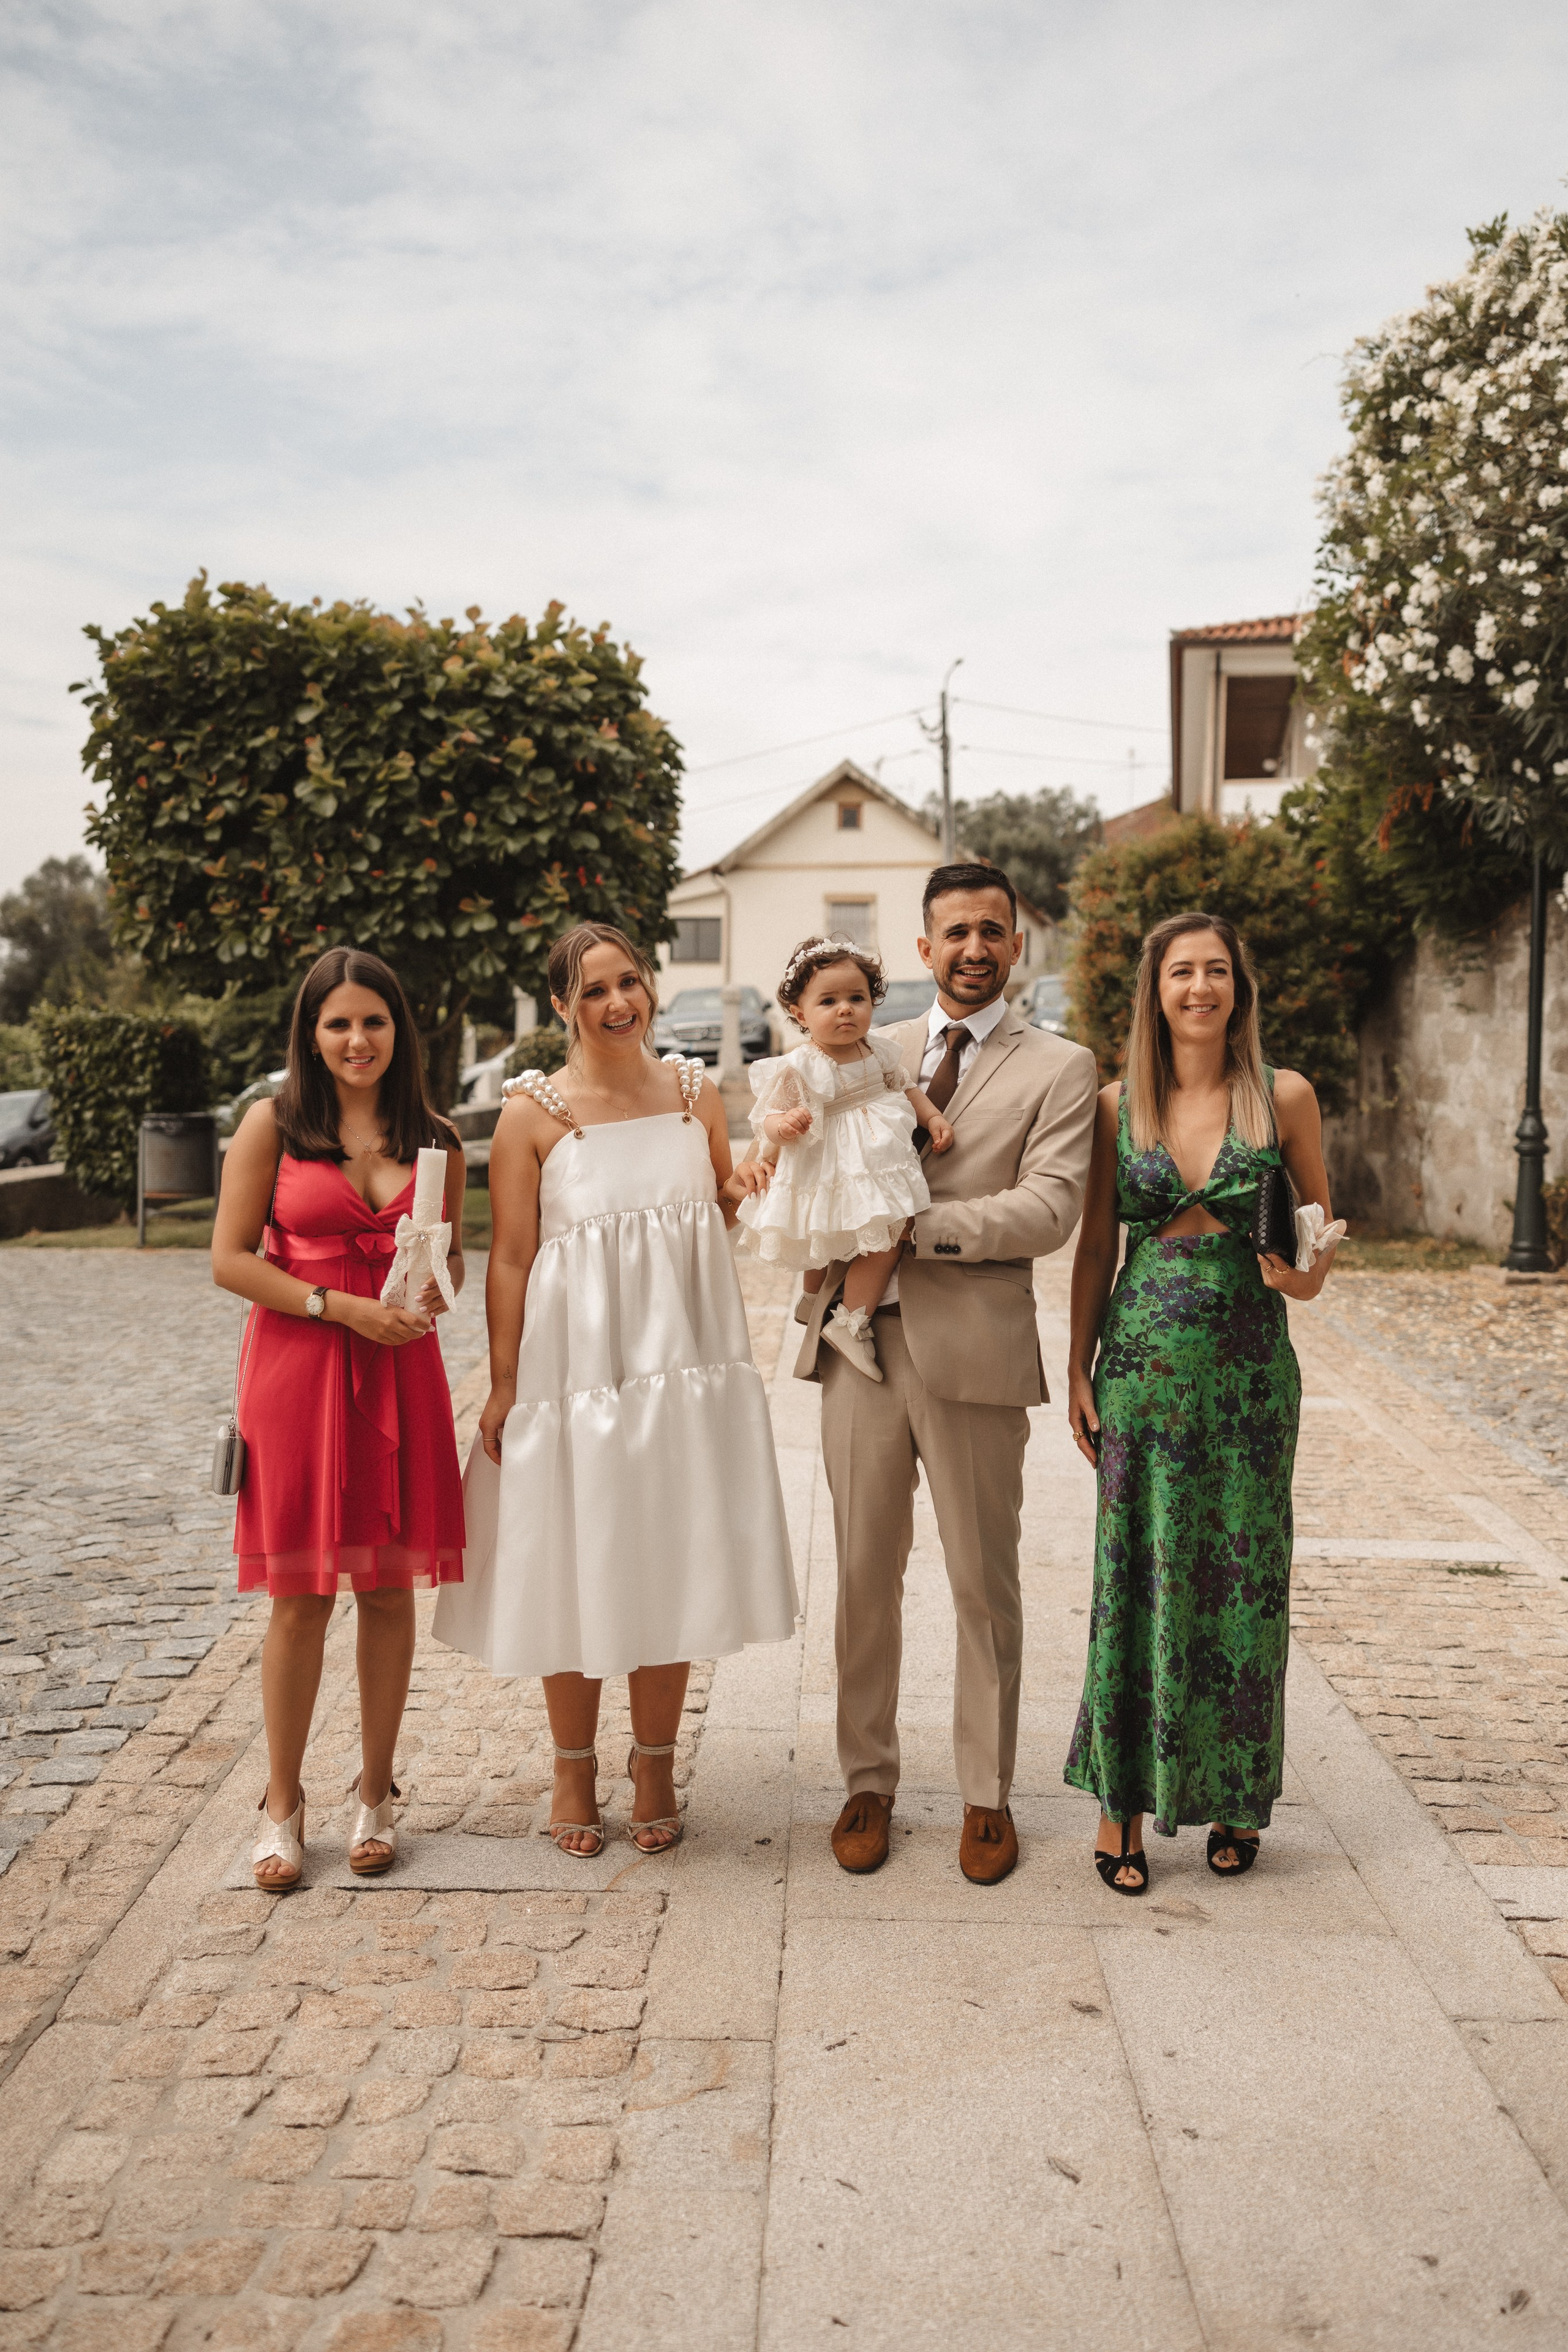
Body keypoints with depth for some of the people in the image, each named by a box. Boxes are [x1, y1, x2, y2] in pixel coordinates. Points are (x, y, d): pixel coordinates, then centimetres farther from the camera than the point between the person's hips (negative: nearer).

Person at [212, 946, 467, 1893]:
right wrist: (342, 1307, -13)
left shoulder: (435, 1139, 7)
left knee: (390, 1587, 8)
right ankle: (283, 1803, 19)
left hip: (401, 1375, 3)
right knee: (301, 1593, 3)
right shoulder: (273, 1124, -1)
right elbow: (231, 1259, -4)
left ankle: (377, 1794, 23)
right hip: (297, 1369, -2)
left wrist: (435, 1293, -7)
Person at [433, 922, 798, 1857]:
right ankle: (576, 1770, 28)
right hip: (575, 1363, -3)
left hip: (682, 1360, 3)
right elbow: (511, 1260, -5)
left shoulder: (696, 1093, 6)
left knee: (667, 1567, 10)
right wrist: (503, 1387, -6)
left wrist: (751, 1188, -5)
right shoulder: (535, 1112, -5)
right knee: (574, 1573, 7)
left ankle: (656, 1768, 28)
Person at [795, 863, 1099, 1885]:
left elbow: (1048, 1209, -11)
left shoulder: (1059, 1068, 1)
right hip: (862, 1341, 3)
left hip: (974, 1350, -3)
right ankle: (868, 1785, 26)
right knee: (866, 1580, 10)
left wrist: (921, 1225, -18)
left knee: (986, 1589, 8)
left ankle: (988, 1797, 24)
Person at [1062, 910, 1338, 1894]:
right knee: (1137, 1577, 4)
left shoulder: (1284, 1097, 1)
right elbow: (1096, 1247, 7)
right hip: (1141, 1366, 0)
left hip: (1249, 1368, 0)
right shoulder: (1119, 1105, 3)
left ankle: (1237, 1797, 24)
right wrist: (1079, 1370, 4)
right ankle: (1123, 1802, 16)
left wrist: (1307, 1271, -12)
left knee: (1244, 1578, 7)